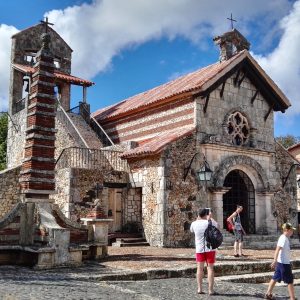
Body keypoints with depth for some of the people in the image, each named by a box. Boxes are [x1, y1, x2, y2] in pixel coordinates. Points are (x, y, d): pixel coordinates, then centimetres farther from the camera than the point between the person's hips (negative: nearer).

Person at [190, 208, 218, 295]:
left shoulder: (194, 224, -4)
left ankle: (200, 289, 10)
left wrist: (197, 218, 20)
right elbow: (216, 224, 14)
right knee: (210, 268, 1)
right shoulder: (210, 223, -9)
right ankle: (210, 290, 1)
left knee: (200, 268, 10)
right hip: (209, 248, -2)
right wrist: (210, 218, 25)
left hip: (199, 249, 2)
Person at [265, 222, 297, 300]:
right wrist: (275, 261, -34)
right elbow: (278, 249, -28)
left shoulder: (284, 238, 10)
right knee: (290, 281, 1)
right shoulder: (284, 239, -19)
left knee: (275, 278, 13)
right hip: (284, 263, -9)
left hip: (280, 262, 9)